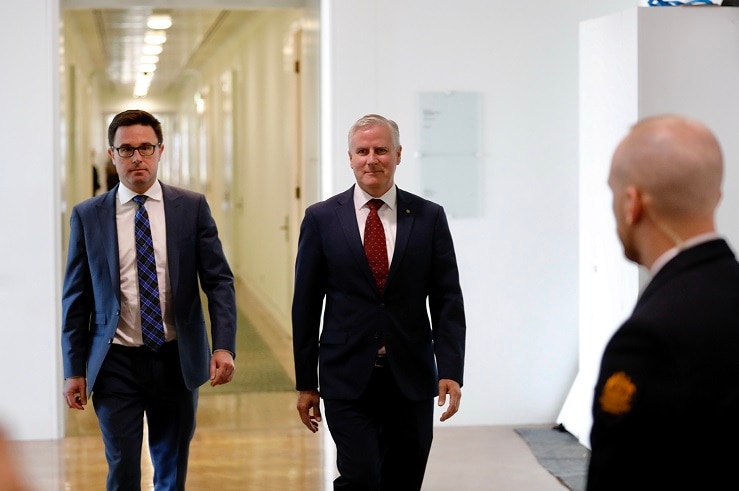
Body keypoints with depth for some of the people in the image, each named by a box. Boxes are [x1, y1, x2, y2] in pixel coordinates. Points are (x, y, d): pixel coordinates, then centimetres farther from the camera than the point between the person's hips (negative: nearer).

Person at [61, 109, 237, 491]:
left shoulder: (192, 207, 1)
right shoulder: (88, 216, 1)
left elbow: (219, 281, -1)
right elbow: (75, 297, 4)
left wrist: (224, 346, -14)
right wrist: (74, 370, 1)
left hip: (177, 360, 1)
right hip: (116, 364, -1)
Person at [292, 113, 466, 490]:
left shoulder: (429, 217, 3)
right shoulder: (322, 218, 1)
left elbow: (447, 300, 2)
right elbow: (306, 305, 3)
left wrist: (450, 371, -9)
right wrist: (305, 382, 2)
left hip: (412, 379, 2)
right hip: (348, 379, -1)